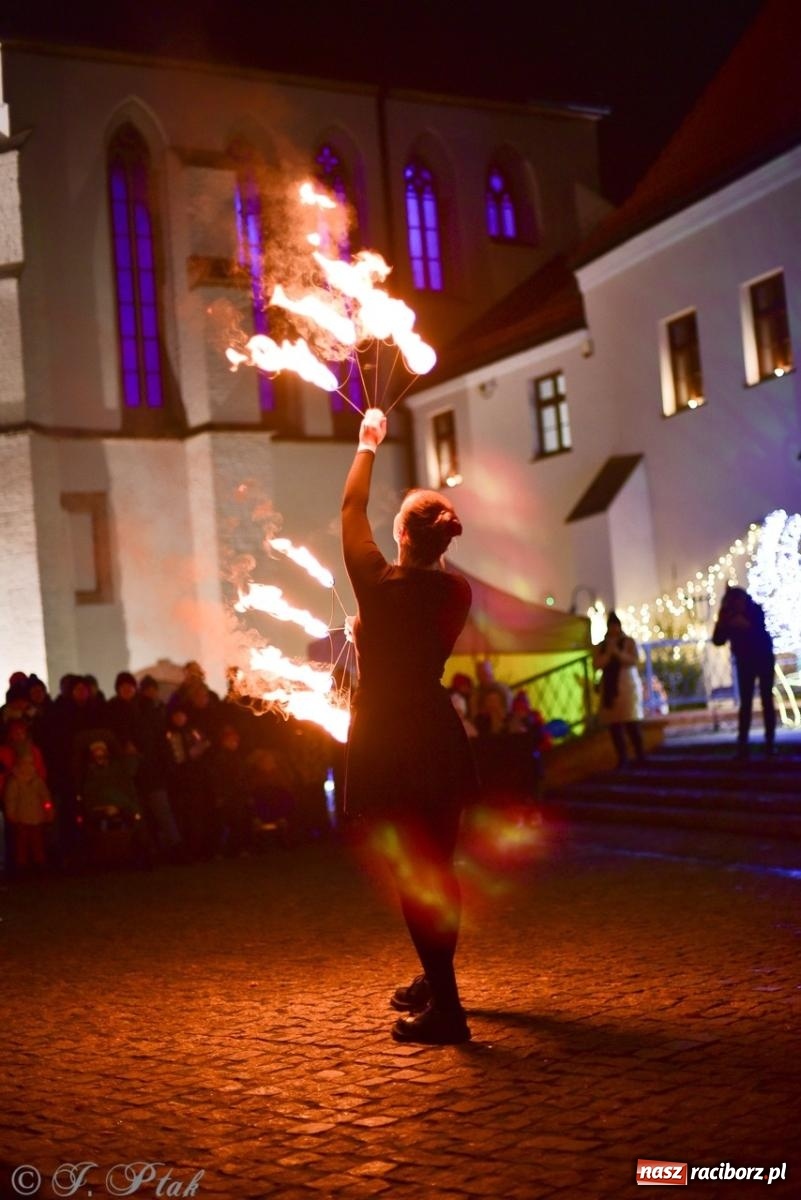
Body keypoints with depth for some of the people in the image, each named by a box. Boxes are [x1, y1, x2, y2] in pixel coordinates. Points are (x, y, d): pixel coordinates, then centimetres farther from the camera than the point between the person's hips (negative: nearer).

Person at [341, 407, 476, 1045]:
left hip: (387, 742, -6)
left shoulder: (380, 581, -13)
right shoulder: (458, 592, 1)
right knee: (438, 867, 18)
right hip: (440, 735, 6)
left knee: (413, 873, -3)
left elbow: (352, 509, 2)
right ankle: (436, 982, 35)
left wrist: (368, 445, 15)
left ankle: (444, 1007, -2)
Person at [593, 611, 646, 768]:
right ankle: (622, 758, 5)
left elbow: (634, 660, -9)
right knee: (613, 724, -2)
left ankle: (640, 755, -4)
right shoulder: (601, 646, 11)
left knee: (631, 722, -11)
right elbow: (596, 665, -1)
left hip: (628, 687, -3)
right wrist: (608, 652, -12)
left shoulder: (629, 642, 4)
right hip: (610, 689, 3)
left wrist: (617, 651, -17)